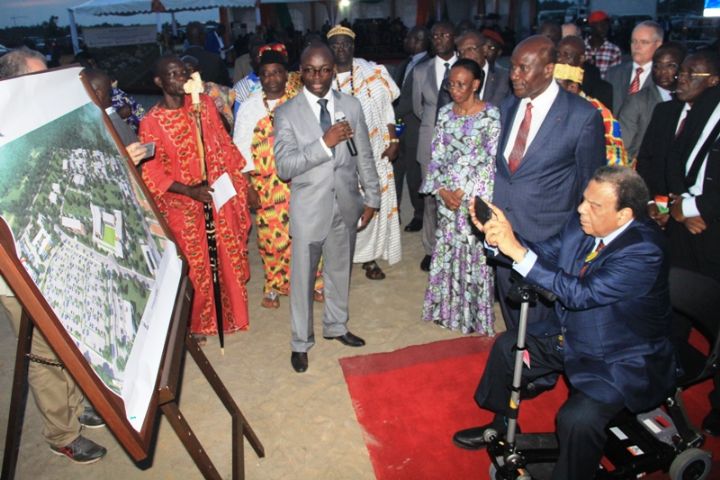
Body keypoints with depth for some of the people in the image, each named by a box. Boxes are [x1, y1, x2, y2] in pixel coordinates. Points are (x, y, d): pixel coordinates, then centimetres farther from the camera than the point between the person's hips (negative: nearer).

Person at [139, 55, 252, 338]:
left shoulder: (204, 105, -1)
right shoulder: (151, 122, -11)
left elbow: (225, 148, 6)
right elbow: (152, 173, -10)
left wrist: (240, 184, 5)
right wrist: (190, 191, -21)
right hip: (183, 207, -3)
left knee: (229, 261, 13)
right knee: (196, 267, 11)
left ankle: (229, 313, 36)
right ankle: (198, 322, 34)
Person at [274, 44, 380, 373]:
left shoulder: (351, 106, 0)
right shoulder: (287, 113, -9)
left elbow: (365, 157, 5)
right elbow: (284, 166, -19)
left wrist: (372, 199, 6)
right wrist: (325, 143, -27)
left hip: (346, 205, 3)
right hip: (309, 207, -3)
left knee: (340, 271, 19)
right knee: (302, 277, 9)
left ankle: (336, 326, 43)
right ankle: (301, 342, 29)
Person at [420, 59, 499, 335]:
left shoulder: (490, 115, -8)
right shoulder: (445, 113, 5)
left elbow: (492, 160, -11)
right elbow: (436, 156, 5)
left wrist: (463, 192, -13)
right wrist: (442, 190, -7)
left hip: (477, 196, -4)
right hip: (446, 196, 4)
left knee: (476, 251, 3)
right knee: (447, 249, 12)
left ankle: (476, 313, 20)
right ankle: (449, 308, 28)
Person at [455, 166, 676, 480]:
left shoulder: (644, 251, -29)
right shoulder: (581, 223, -8)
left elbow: (582, 293, -37)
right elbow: (544, 254, 0)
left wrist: (518, 251, -40)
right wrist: (501, 236, -19)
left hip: (621, 362, -7)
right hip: (571, 339, 8)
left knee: (577, 419, -27)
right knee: (507, 347, 7)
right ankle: (501, 425, 30)